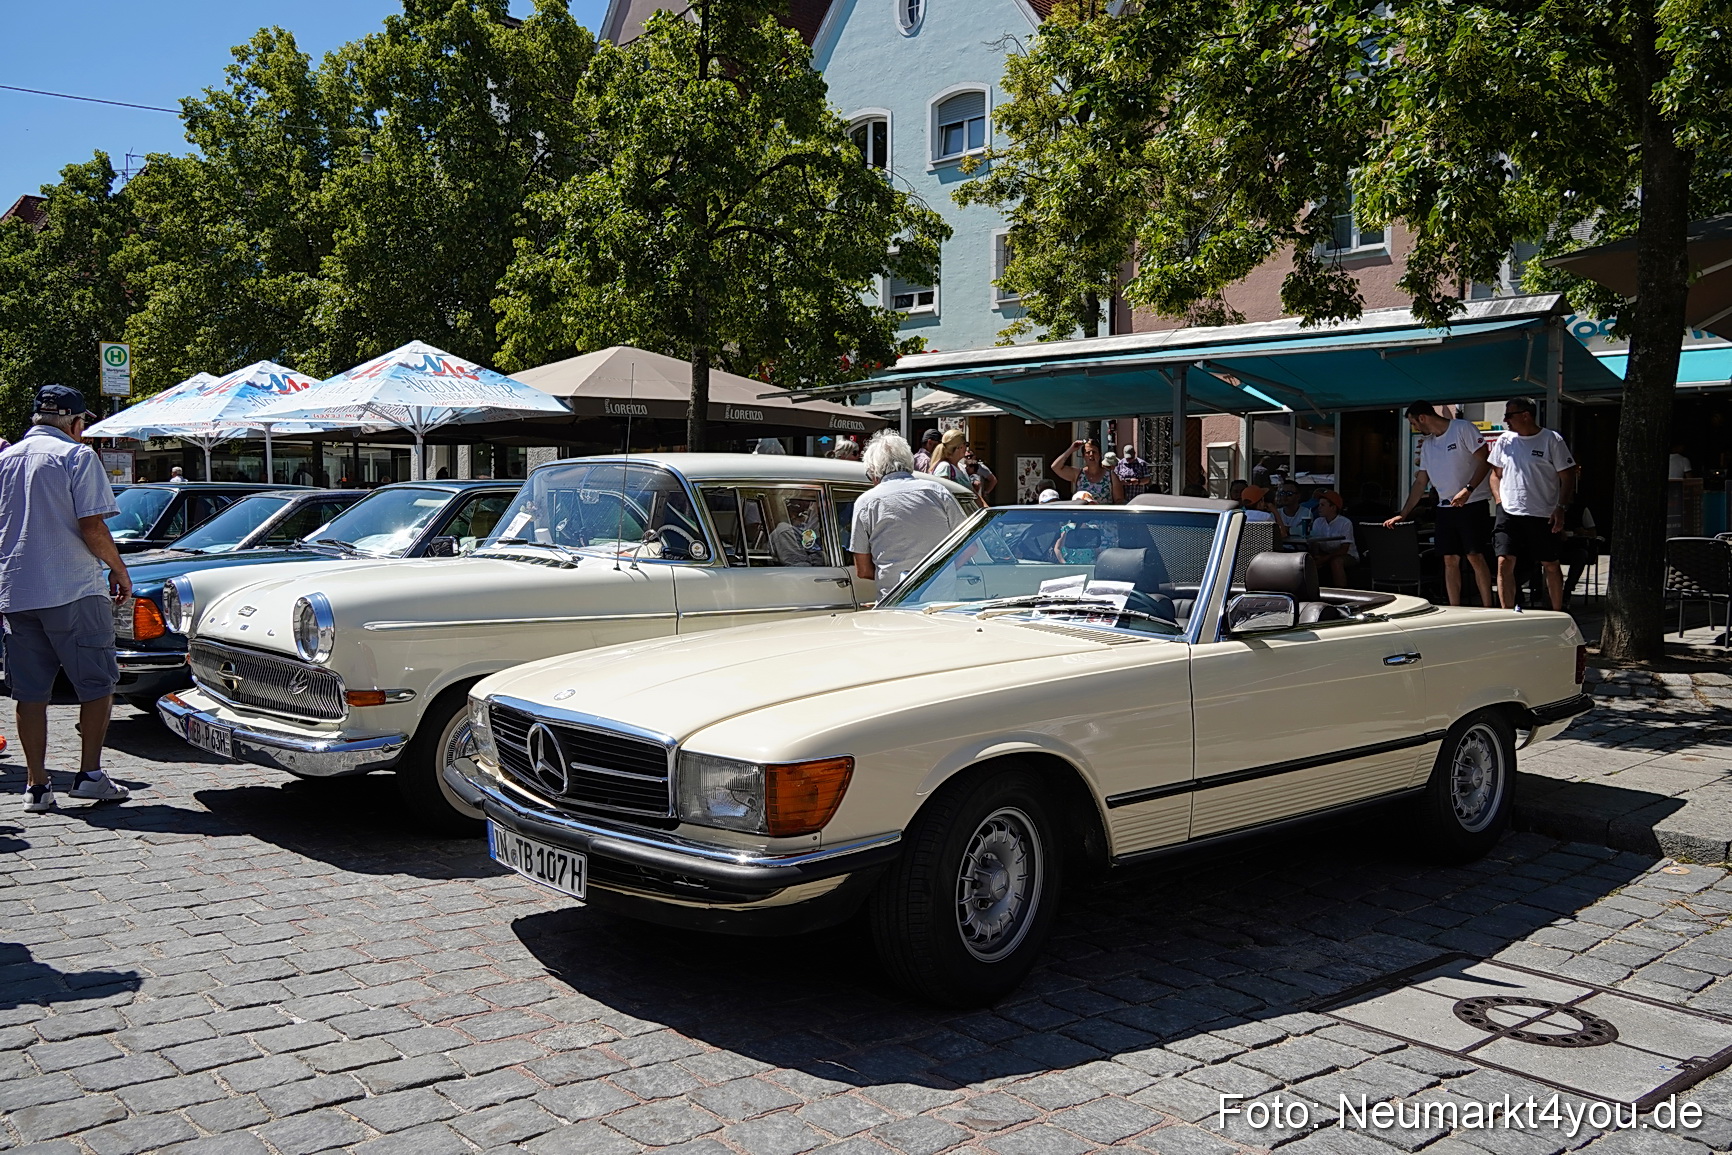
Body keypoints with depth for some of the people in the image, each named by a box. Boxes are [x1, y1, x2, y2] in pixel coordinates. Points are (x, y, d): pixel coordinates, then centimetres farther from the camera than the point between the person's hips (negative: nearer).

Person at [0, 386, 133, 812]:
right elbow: (92, 526, -13)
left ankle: (36, 785, 10)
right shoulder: (77, 456, -6)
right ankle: (90, 774, 3)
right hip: (73, 590, -6)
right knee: (97, 682, 6)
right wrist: (118, 568, 1)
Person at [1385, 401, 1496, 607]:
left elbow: (1485, 461, -10)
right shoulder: (1427, 445, 16)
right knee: (1450, 560, 3)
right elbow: (1420, 482, 18)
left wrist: (1467, 490, -20)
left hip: (1473, 503, -7)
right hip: (1445, 507, 7)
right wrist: (1403, 514, 12)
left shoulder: (1463, 429, -5)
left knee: (1475, 556, -11)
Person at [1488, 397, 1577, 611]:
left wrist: (1561, 508, -11)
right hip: (1509, 514, 3)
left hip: (1543, 516, -3)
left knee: (1550, 565, 8)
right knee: (1504, 563, -9)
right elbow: (1496, 474, 17)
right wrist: (1499, 501, 3)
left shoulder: (1551, 440, -4)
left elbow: (1568, 477, -2)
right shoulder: (1505, 440, 9)